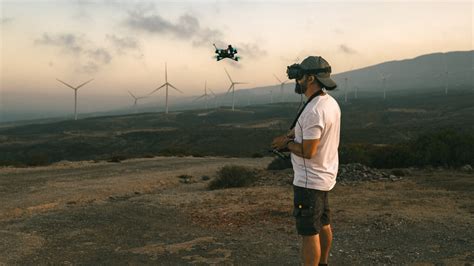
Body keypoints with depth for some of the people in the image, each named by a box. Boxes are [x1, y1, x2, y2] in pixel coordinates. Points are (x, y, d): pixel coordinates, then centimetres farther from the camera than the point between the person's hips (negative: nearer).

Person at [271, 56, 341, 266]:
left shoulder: (314, 111, -27)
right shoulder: (331, 102, 5)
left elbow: (307, 151, -28)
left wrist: (286, 143, -10)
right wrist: (289, 136, -2)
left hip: (309, 181, -10)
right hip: (325, 176, 10)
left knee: (309, 232, 0)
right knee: (323, 225, 22)